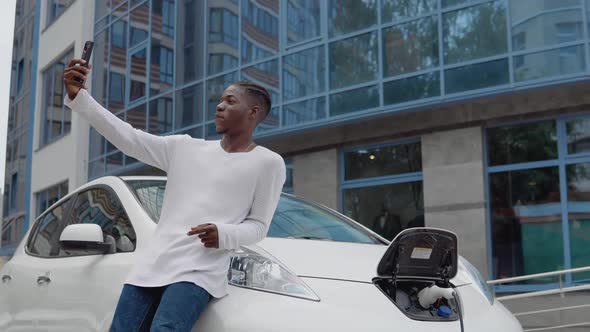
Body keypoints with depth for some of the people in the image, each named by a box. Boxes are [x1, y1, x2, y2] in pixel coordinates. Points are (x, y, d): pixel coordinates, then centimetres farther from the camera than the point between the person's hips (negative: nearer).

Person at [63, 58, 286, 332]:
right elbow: (126, 137, 11)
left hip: (200, 270, -5)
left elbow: (258, 225, 5)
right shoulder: (185, 148, 16)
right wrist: (78, 96, 3)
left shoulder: (268, 163, 5)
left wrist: (225, 234, -16)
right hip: (151, 263, 5)